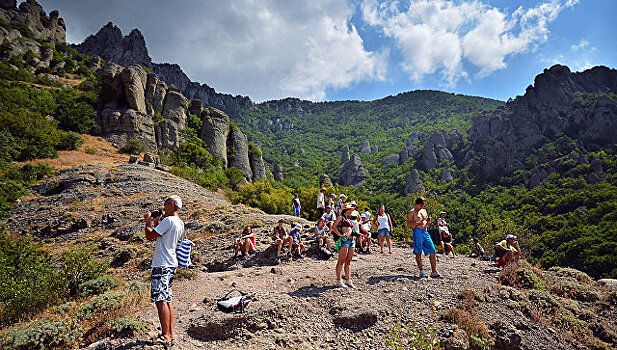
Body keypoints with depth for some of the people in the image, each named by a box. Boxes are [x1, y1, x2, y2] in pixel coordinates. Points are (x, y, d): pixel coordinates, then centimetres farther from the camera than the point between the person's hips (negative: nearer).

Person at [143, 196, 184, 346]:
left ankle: (165, 336, -3)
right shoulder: (180, 223, 14)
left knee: (160, 300, -7)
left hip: (162, 265, -10)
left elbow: (149, 236, -13)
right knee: (167, 300, 13)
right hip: (171, 264, 10)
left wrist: (148, 221, 1)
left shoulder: (169, 220, -15)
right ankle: (171, 334, 18)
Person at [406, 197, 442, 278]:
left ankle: (434, 272, 3)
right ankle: (421, 272, 3)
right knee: (418, 253, -3)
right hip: (418, 232, -7)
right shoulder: (412, 212, 0)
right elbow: (408, 224, -9)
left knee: (433, 252, -1)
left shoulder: (424, 211, 21)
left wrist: (428, 222, 4)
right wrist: (419, 222, -17)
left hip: (425, 232, 7)